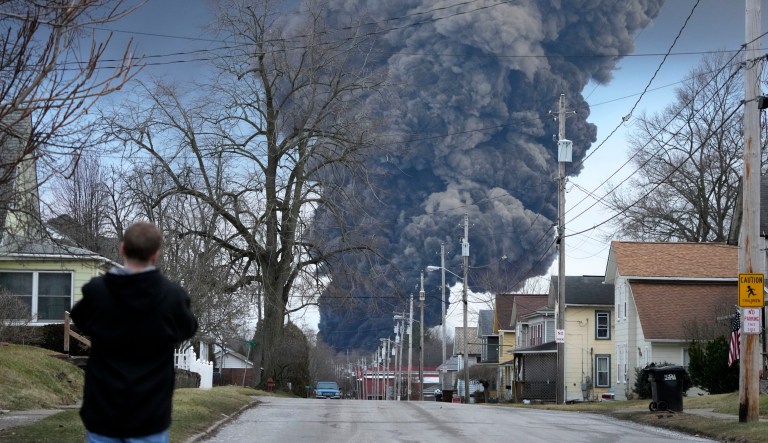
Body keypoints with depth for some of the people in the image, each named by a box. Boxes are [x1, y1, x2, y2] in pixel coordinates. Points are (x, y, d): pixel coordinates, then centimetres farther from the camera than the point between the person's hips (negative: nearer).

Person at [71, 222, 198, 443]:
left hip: (103, 411, 1)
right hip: (149, 414, -1)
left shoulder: (95, 292, -8)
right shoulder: (173, 296, -12)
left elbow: (81, 321, 14)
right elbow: (187, 330, 9)